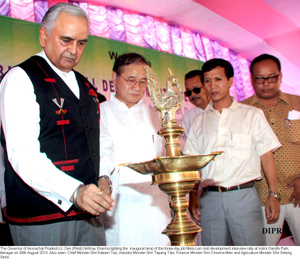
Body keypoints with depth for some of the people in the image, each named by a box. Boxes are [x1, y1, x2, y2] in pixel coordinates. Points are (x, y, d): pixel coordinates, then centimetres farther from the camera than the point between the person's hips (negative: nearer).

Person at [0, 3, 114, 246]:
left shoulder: (85, 87, 17)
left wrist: (102, 178, 5)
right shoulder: (21, 78, -6)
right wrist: (74, 191, -29)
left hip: (89, 213, 7)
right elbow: (22, 155, -18)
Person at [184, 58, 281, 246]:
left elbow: (266, 154, 3)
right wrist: (193, 195, 3)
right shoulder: (199, 120, 13)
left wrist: (273, 194, -4)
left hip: (243, 195, -2)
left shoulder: (252, 114, 6)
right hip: (209, 197, 3)